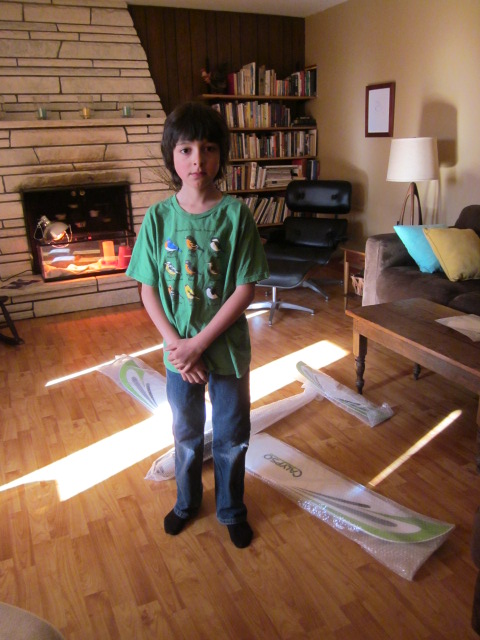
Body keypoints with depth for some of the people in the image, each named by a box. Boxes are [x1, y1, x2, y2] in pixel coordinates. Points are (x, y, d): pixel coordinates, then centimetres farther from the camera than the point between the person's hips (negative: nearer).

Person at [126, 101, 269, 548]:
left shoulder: (236, 214, -12)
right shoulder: (158, 217, -7)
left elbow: (245, 289, -14)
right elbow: (149, 291, -5)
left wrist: (199, 343, -18)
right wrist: (177, 344, -15)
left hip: (228, 348, -1)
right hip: (179, 352, 2)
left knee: (231, 438, 16)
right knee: (186, 434, 21)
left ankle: (232, 510, 41)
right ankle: (187, 501, 48)